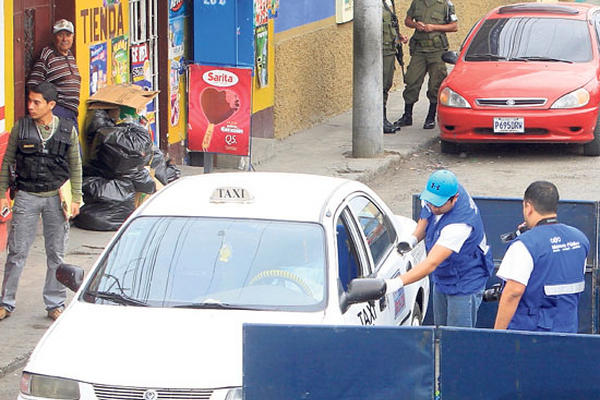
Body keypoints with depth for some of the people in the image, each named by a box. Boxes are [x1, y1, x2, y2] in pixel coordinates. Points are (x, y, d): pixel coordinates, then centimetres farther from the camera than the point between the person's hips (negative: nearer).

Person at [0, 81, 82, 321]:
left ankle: (55, 304, 16)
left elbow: (75, 167, 8)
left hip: (56, 197, 1)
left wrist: (76, 198, 3)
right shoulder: (21, 128, 0)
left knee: (56, 253, 6)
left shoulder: (67, 130, 2)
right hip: (26, 196, -1)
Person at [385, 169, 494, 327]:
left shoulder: (461, 224, -37)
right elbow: (425, 218, 14)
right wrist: (413, 239, -7)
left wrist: (397, 283, -47)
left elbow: (431, 263, -40)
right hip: (442, 280, 8)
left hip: (465, 283, -8)